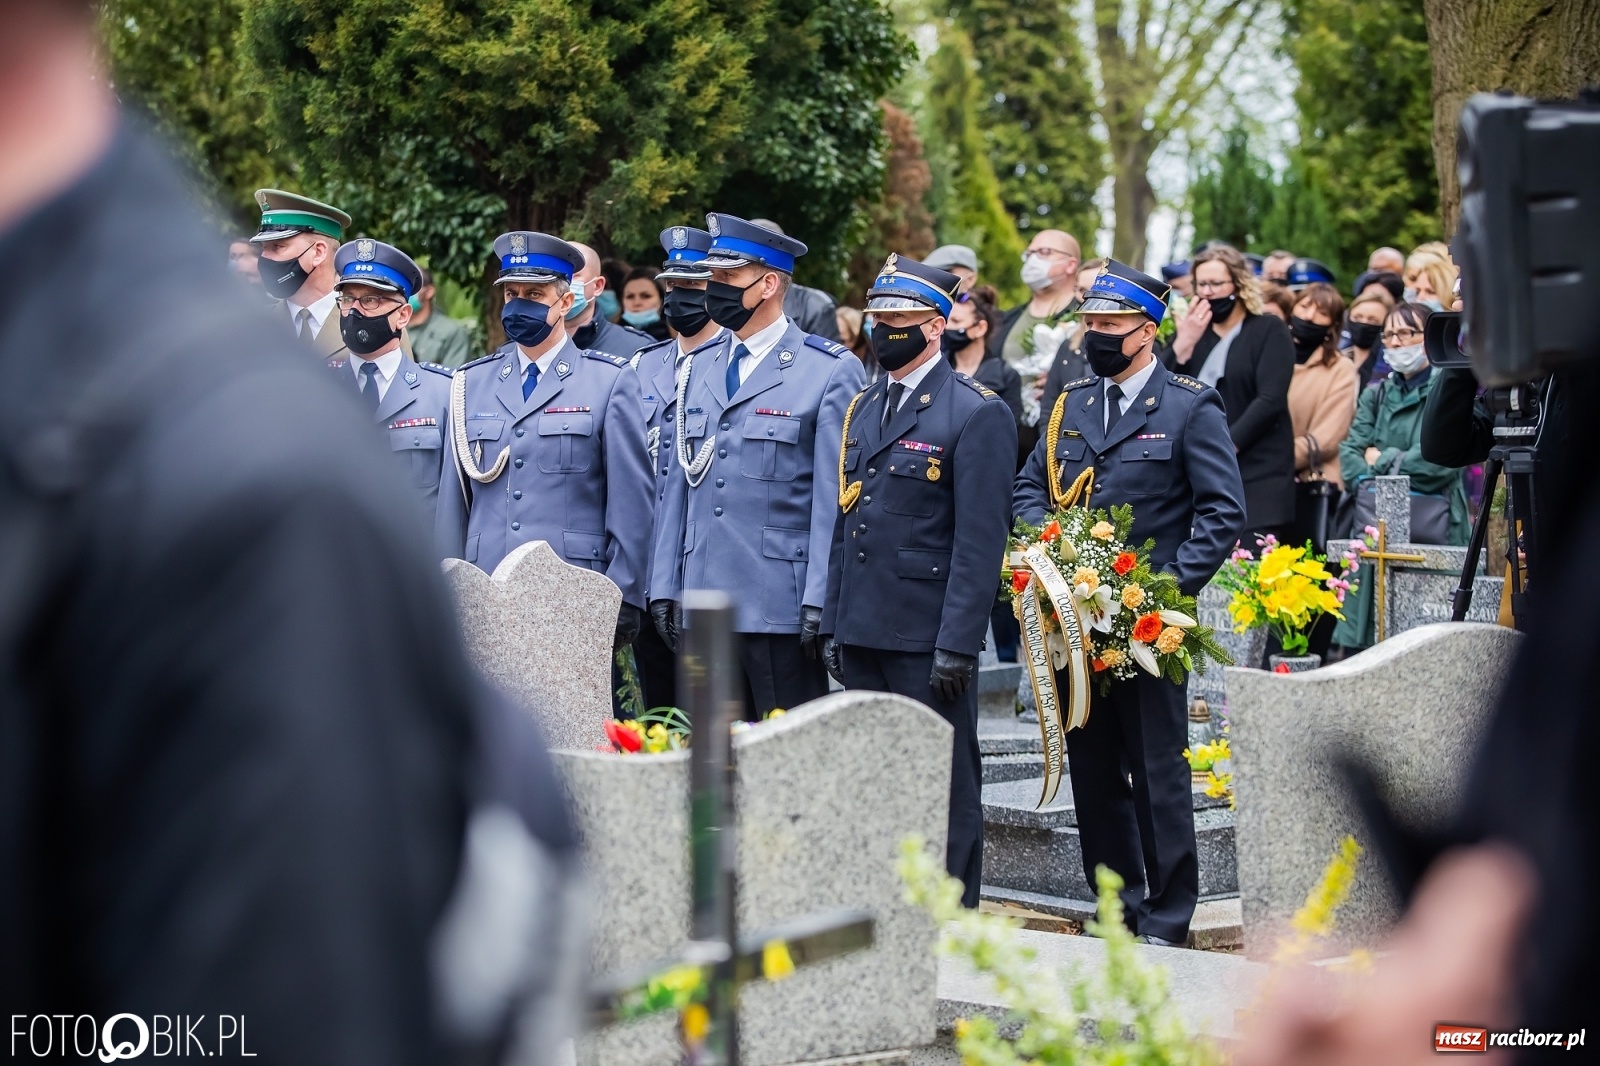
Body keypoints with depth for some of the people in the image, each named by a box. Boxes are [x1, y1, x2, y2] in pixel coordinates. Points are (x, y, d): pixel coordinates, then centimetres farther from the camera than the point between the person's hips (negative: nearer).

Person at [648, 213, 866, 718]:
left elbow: (834, 500, -8)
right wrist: (664, 586, 11)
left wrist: (821, 603, -13)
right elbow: (680, 482, 16)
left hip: (782, 608, -6)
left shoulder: (830, 370, -4)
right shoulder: (699, 367, 15)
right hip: (702, 604, 6)